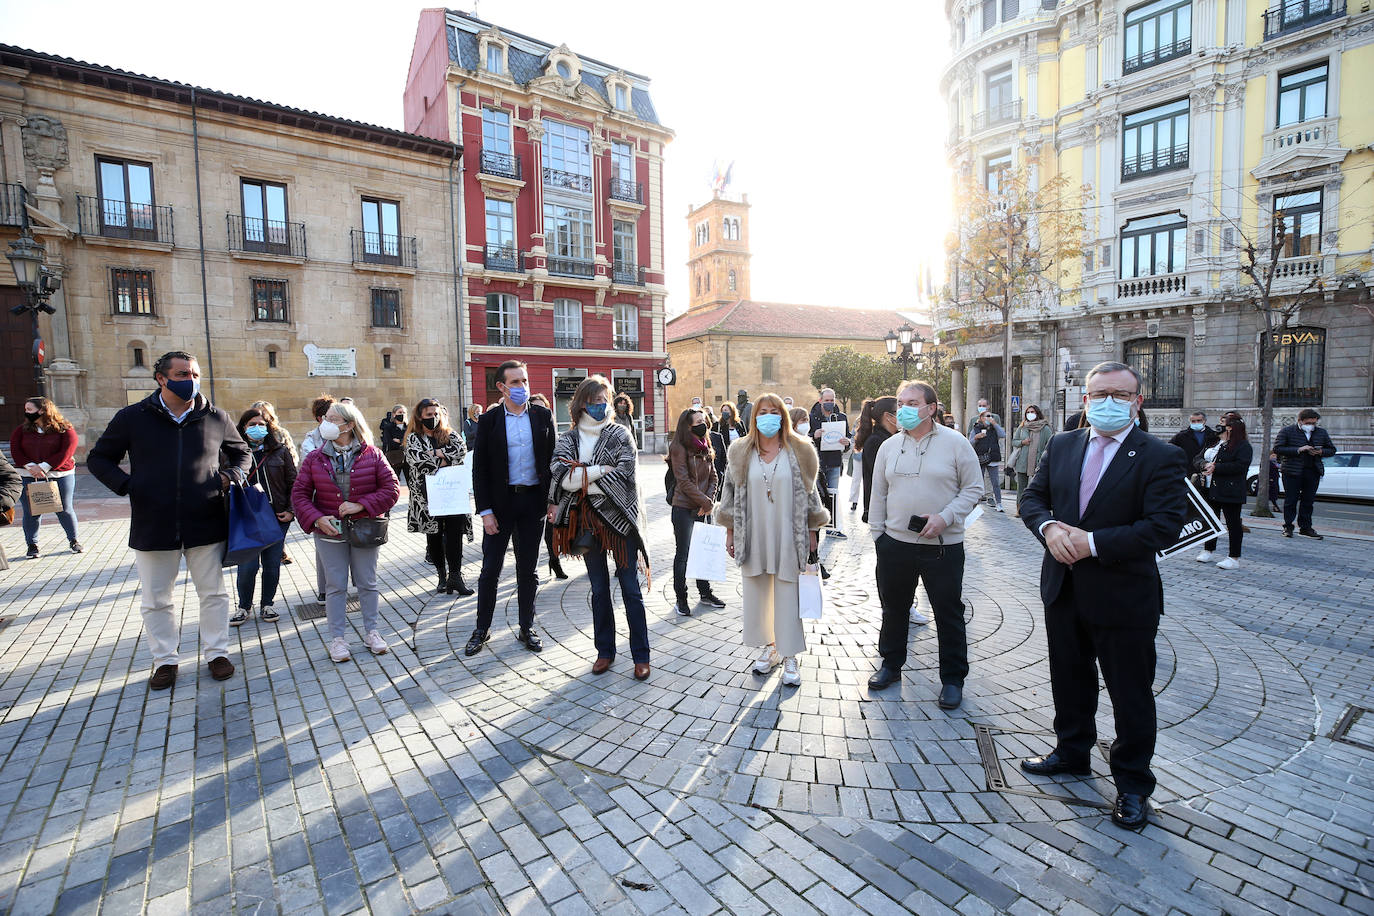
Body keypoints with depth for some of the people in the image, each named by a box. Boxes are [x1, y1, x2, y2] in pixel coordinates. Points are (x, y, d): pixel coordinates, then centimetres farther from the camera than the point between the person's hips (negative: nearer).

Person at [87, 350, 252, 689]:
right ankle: (165, 660, 28)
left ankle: (216, 652, 24)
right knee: (156, 600, 12)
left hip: (206, 525, 0)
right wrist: (127, 485, -7)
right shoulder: (132, 417, 0)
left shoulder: (216, 418, 2)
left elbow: (242, 453, 17)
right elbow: (98, 458, 10)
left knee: (213, 594, 9)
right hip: (153, 527, 0)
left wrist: (232, 476, -3)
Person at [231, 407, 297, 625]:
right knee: (248, 566, -1)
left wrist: (291, 510, -2)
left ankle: (267, 604, 25)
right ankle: (244, 607, 20)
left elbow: (293, 482, 6)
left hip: (277, 517, 1)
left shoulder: (280, 451, 4)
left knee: (272, 564, 8)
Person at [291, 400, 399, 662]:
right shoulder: (315, 458, 1)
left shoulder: (372, 455, -5)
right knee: (335, 586, 7)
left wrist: (361, 505, -17)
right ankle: (338, 638, 19)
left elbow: (391, 488, -7)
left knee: (368, 583, 10)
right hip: (330, 532, 1)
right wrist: (316, 519, -14)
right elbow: (299, 494, 1)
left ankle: (371, 632, 24)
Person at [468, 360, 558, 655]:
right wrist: (485, 510, -8)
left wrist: (553, 500, -2)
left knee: (528, 570, 11)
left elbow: (552, 459, 5)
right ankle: (482, 629, 23)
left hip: (533, 501, 1)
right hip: (500, 502, -1)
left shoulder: (543, 416, 2)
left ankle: (526, 628, 25)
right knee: (490, 570, 6)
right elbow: (479, 468, -2)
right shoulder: (488, 420, -2)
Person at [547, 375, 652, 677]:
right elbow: (561, 477, -9)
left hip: (619, 517, -3)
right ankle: (605, 651, 27)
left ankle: (641, 655, 12)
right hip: (587, 521, 3)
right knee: (599, 589, 13)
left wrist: (580, 479, -11)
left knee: (630, 589, 1)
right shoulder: (568, 438, 6)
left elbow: (624, 476, -14)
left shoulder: (620, 435, 0)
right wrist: (601, 470, -14)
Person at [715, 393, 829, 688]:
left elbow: (808, 493, 4)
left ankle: (790, 657, 15)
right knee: (757, 593, 9)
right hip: (753, 537, 2)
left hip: (788, 538, -2)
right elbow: (731, 493, 8)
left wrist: (812, 532, 2)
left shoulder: (798, 451, 2)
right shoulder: (740, 453, 5)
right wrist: (730, 532, 6)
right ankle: (770, 648, 27)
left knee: (788, 594, 2)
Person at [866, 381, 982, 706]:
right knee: (893, 608, 16)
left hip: (943, 546, -3)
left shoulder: (955, 443, -5)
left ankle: (953, 679, 25)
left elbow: (974, 489, -3)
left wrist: (945, 517, -16)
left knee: (948, 614, 8)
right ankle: (891, 664, 35)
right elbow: (879, 494, 11)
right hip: (895, 543, 4)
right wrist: (877, 533, 7)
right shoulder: (889, 446, 6)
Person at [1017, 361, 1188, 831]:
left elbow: (1164, 526, -20)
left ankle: (1132, 783, 31)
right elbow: (1033, 497, 6)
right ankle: (1072, 751, 43)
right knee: (1069, 680, 21)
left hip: (1124, 597, -5)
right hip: (1064, 590, 5)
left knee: (1130, 694, 11)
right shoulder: (1062, 445, 4)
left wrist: (1092, 542, -25)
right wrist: (1048, 527, -15)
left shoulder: (1161, 457, -11)